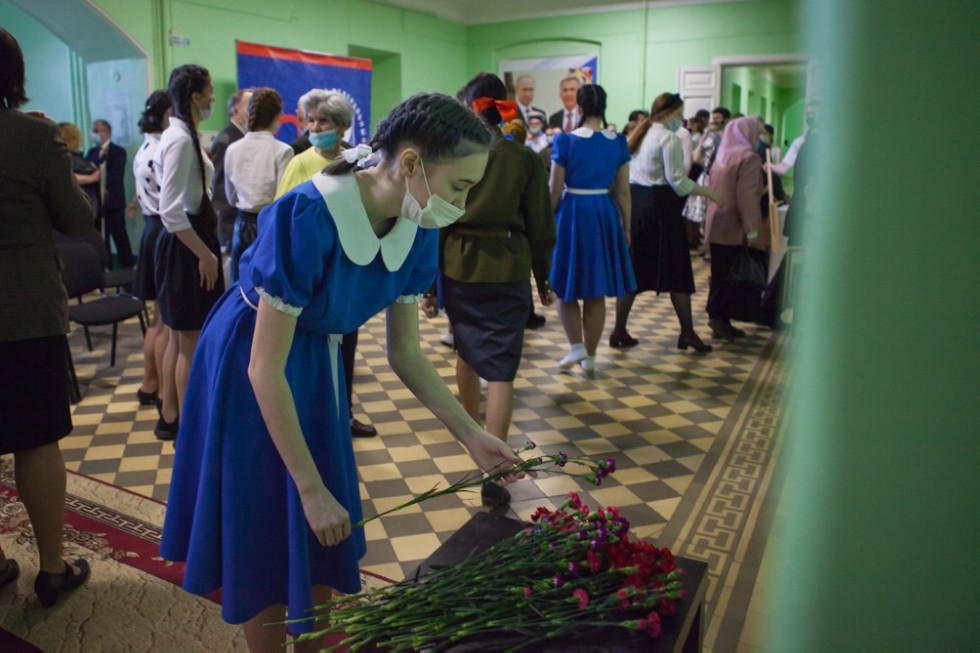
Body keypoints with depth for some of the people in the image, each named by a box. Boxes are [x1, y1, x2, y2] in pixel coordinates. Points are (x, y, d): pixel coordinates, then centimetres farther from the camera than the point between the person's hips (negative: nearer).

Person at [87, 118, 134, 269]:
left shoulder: (119, 151, 2)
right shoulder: (92, 152, 15)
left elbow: (116, 174, -10)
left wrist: (100, 180, -16)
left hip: (113, 200, -4)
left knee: (119, 234, -2)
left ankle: (129, 265, 3)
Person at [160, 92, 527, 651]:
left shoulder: (416, 233, -13)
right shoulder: (307, 218, -34)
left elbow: (405, 354, -3)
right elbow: (266, 368, -28)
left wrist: (471, 435, -8)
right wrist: (312, 489, -24)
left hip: (316, 367, 6)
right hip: (249, 369, -5)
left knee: (318, 541, 14)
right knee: (265, 543, 8)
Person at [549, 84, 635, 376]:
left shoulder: (566, 141, -9)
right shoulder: (618, 142, 0)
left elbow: (555, 190, -7)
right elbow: (623, 192, 2)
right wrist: (626, 228, 12)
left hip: (572, 213, -3)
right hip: (605, 215, 3)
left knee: (566, 287, 14)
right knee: (596, 293, 11)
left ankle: (576, 346, 5)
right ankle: (590, 357, 18)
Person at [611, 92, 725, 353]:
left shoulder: (639, 135, 14)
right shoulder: (669, 138, -10)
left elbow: (627, 174, 14)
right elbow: (677, 180, -17)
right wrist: (708, 192, -8)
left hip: (635, 202, 7)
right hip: (659, 205, -7)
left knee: (632, 270, 9)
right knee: (676, 271, 2)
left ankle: (619, 331, 9)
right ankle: (687, 333, 9)